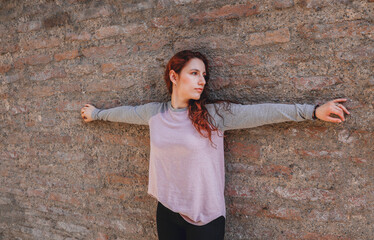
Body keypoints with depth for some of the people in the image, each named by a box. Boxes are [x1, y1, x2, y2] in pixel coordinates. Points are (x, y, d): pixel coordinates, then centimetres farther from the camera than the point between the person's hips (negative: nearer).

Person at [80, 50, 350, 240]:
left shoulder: (215, 113, -10)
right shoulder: (154, 113, 0)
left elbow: (261, 113, -14)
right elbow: (127, 112, 16)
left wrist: (313, 111, -16)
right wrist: (97, 113, 31)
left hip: (205, 217, -3)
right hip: (167, 210, 3)